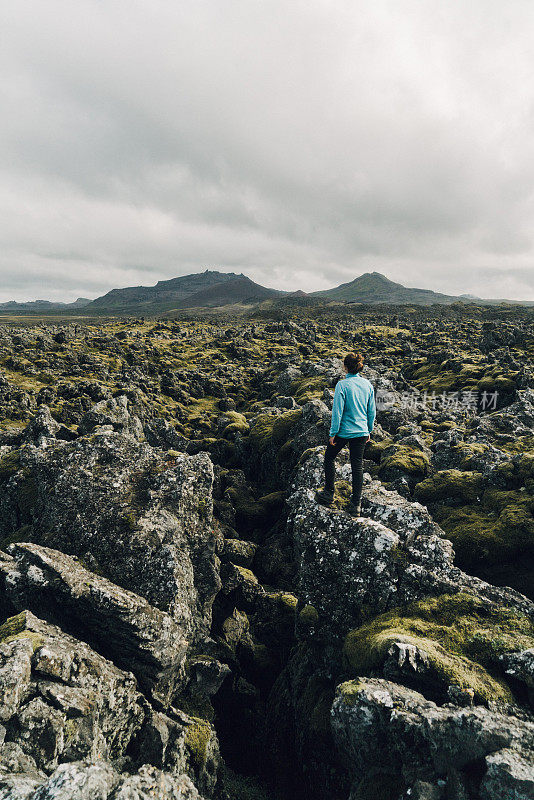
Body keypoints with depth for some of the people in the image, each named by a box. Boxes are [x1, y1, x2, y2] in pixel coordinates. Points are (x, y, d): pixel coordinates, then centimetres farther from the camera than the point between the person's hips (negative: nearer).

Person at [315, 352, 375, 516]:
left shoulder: (342, 385, -14)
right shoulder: (367, 384, 2)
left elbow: (338, 411, -15)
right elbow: (372, 410, 8)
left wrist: (333, 433, -9)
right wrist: (369, 430, 18)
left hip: (344, 431, -5)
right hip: (361, 432, 5)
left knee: (329, 458, 17)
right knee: (357, 465, 8)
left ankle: (328, 494, 24)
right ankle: (356, 504, 11)